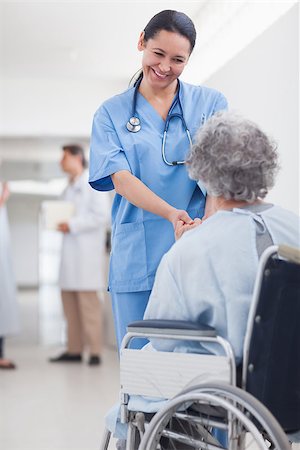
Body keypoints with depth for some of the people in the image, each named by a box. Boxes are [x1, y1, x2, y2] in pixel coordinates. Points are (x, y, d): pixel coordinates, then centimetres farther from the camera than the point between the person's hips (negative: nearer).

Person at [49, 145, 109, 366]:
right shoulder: (70, 187, 22)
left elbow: (100, 216, -12)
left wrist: (72, 225, -16)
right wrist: (60, 222, 5)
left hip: (87, 250, -8)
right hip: (70, 249, 8)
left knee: (88, 301, -9)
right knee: (69, 300, 7)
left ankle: (95, 351, -6)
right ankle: (74, 350, 12)